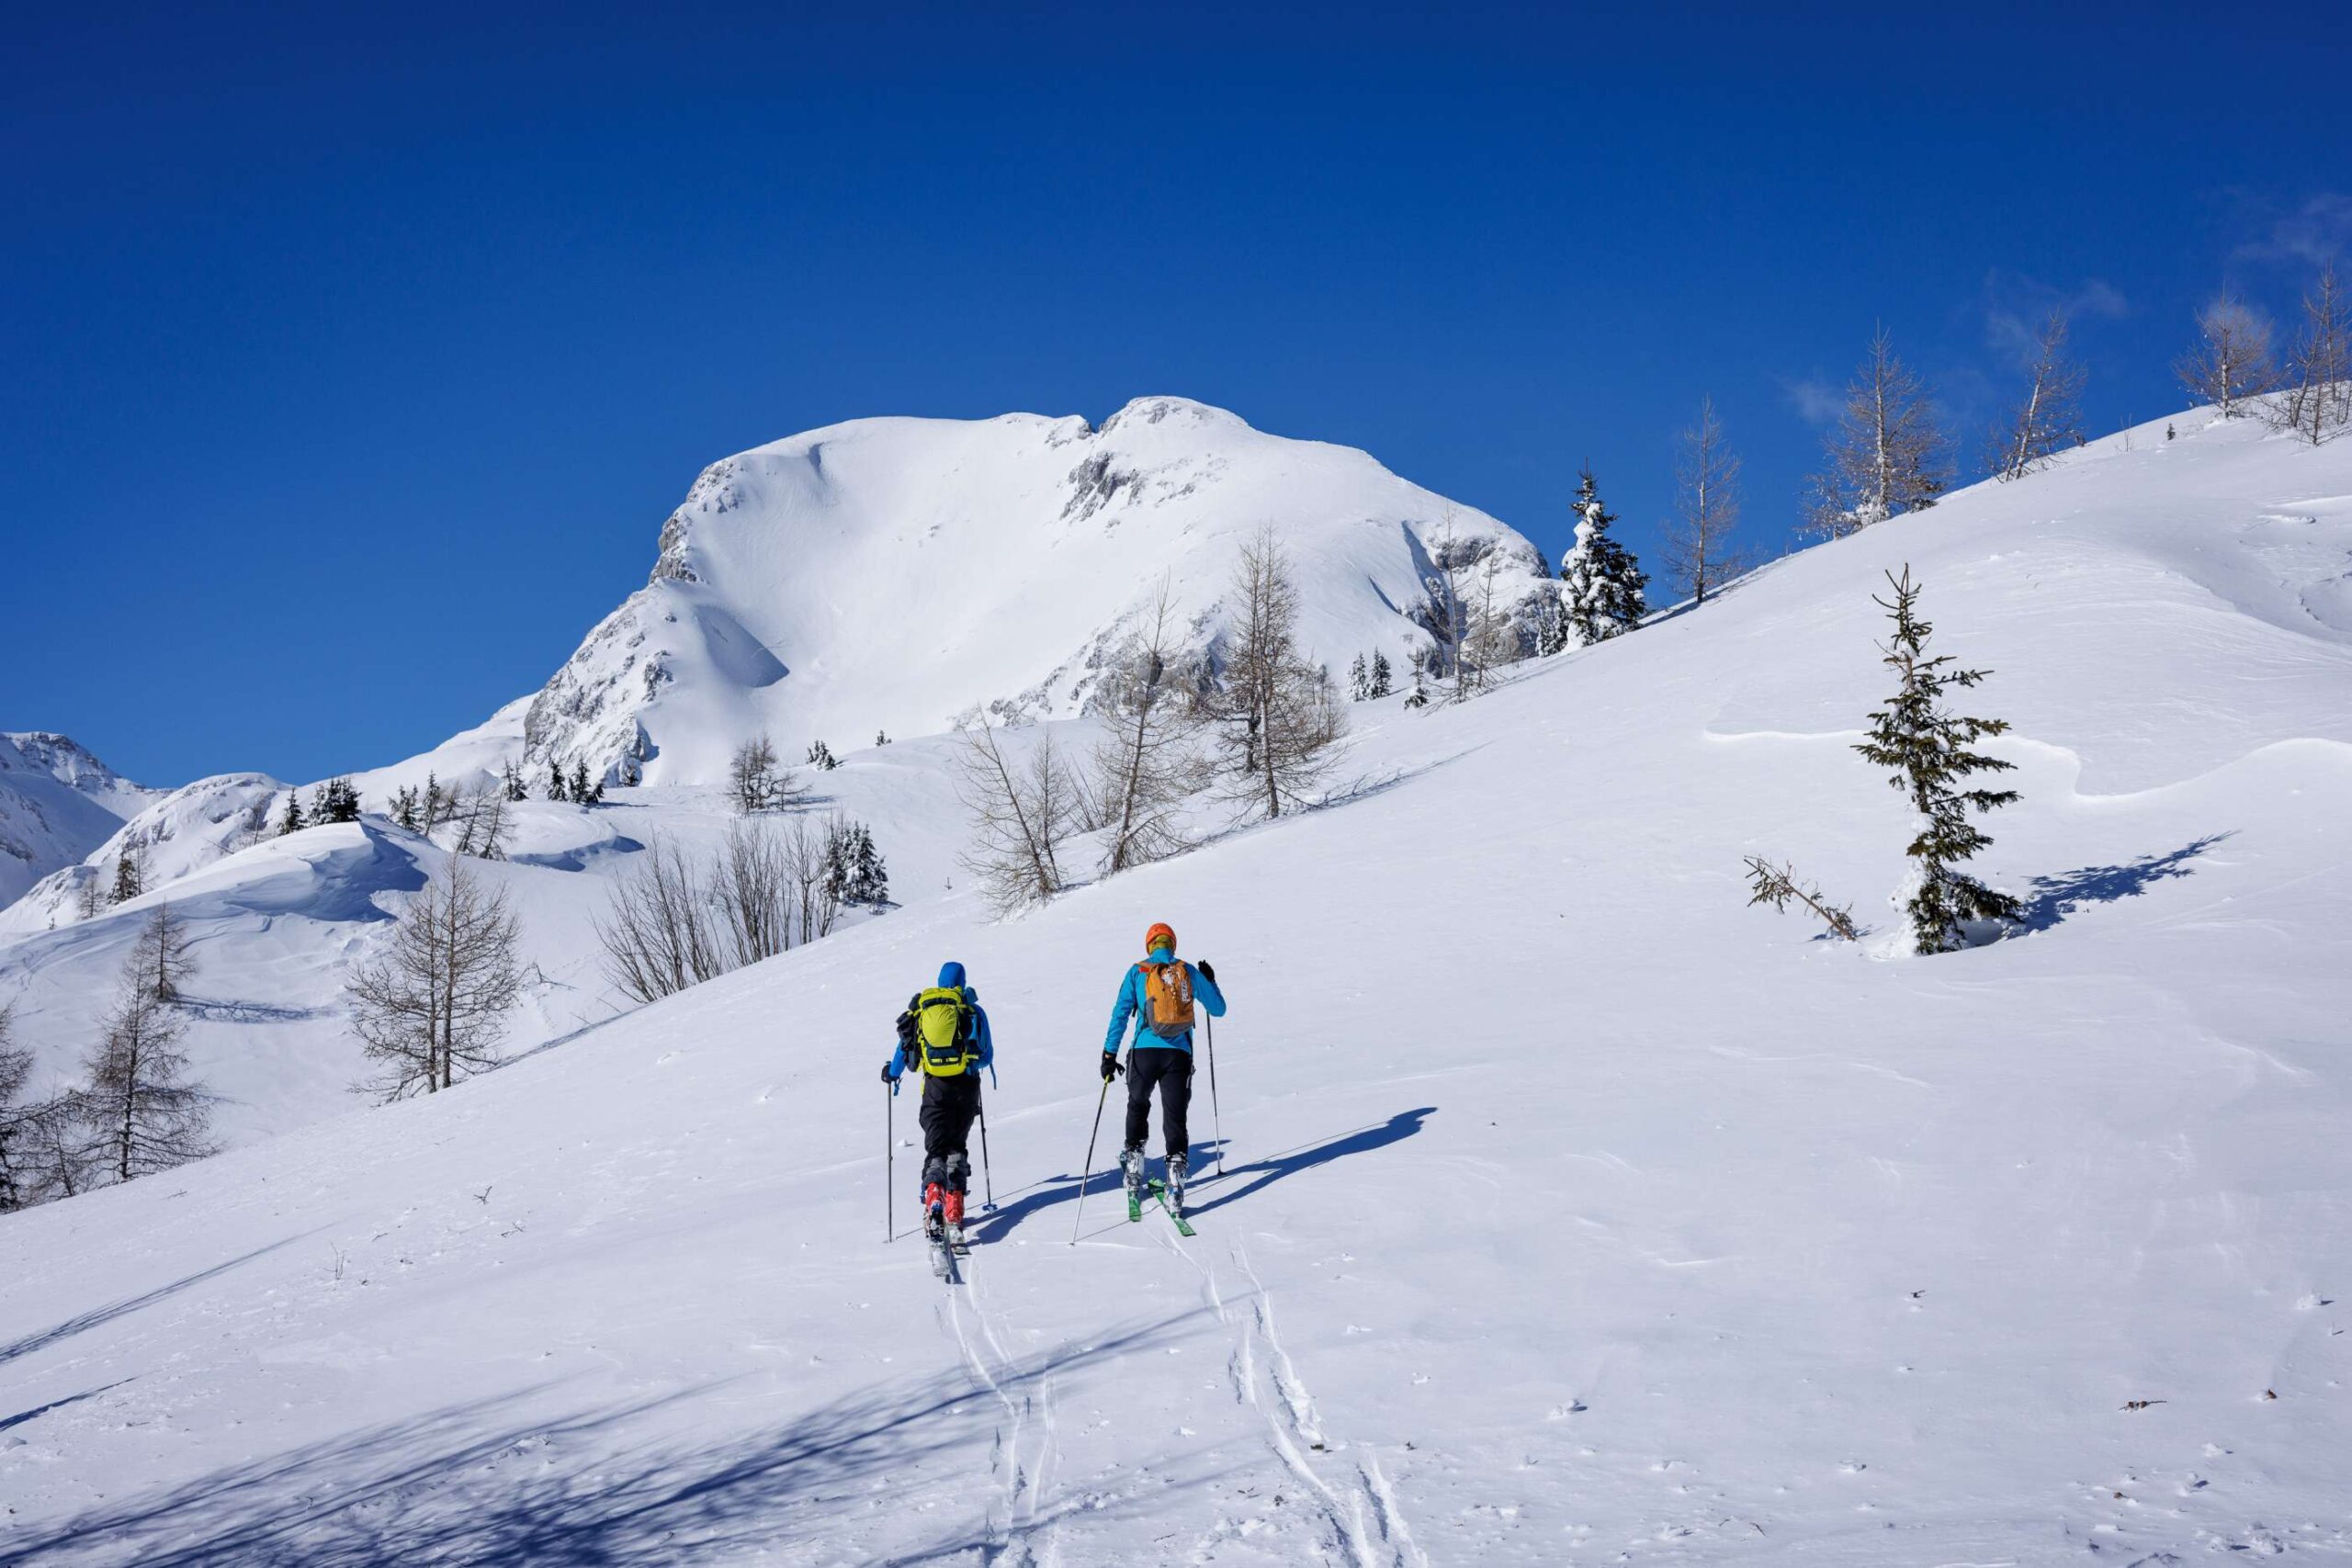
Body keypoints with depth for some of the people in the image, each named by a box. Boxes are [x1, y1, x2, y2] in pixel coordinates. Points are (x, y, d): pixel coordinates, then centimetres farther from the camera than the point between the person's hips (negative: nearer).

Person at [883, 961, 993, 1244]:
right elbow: (987, 1056, 11)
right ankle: (954, 1210, 6)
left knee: (936, 1149, 3)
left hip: (935, 1086, 0)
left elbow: (904, 1047, 15)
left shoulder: (920, 1006, 9)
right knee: (957, 1146, 15)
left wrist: (891, 1073, 34)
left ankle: (933, 1199, -25)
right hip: (966, 1085, 0)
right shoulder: (972, 1009, 5)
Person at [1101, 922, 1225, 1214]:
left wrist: (1109, 1055, 1)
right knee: (1175, 1117, 2)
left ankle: (1133, 1173, 24)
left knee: (1138, 1107, 23)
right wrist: (1211, 980, 36)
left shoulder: (1137, 972, 5)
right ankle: (1176, 1184, -8)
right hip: (1179, 1056, 0)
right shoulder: (1190, 972, 8)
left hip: (1145, 1052, 0)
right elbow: (1219, 1009, 18)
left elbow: (1120, 1014, -1)